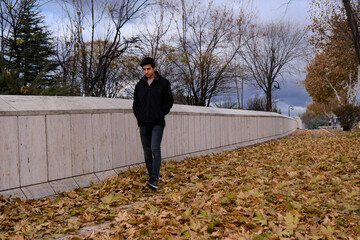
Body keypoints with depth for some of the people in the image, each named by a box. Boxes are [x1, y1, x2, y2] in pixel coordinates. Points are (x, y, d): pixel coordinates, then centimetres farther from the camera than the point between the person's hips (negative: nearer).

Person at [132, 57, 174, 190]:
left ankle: (154, 179, -21)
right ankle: (151, 176, 19)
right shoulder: (140, 84, 11)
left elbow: (169, 101, 0)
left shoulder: (164, 83, 0)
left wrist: (160, 114, -9)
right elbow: (135, 103, 18)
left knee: (155, 149, -16)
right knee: (147, 151, 8)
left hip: (157, 123, -4)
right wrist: (138, 115, 3)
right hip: (143, 124, 4)